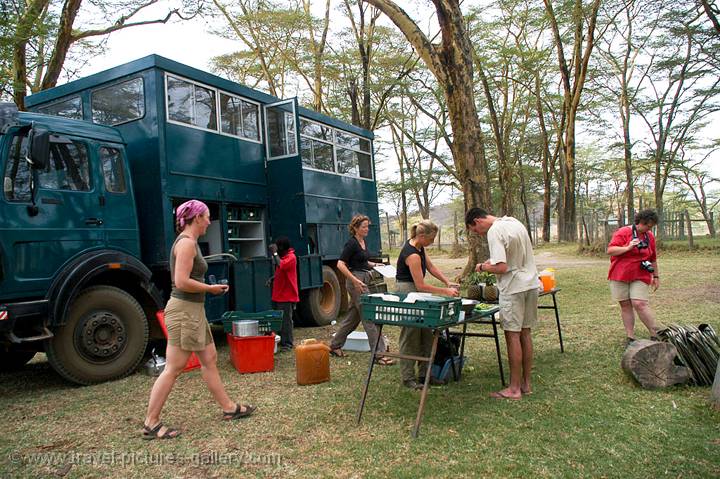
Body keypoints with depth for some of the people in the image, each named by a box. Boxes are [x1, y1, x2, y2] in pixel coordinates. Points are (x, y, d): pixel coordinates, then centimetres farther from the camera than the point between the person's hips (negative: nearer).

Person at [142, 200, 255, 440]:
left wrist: (209, 288, 10)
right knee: (173, 369, -3)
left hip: (193, 310, 10)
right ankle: (150, 424, 8)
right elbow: (182, 282, -23)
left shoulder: (189, 241, 14)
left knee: (210, 359, 15)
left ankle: (229, 408, 25)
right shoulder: (187, 242, -16)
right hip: (184, 310, -10)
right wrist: (210, 288, -11)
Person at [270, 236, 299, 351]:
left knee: (286, 320, -5)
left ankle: (287, 343, 1)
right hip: (278, 295, 9)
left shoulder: (291, 257, -12)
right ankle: (281, 341, 20)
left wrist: (275, 253, -20)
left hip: (287, 296, -9)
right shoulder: (282, 256, 17)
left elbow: (281, 266, -30)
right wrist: (272, 279, 11)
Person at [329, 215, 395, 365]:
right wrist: (354, 280, -25)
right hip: (356, 282, -10)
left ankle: (335, 346, 27)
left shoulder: (363, 242, 13)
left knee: (353, 316, 15)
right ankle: (379, 354, -6)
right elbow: (340, 264, -20)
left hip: (364, 279, 10)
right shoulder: (351, 243, -14)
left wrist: (373, 264, 11)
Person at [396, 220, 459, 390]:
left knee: (426, 335, 11)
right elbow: (421, 285, -22)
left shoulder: (419, 246, 3)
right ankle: (407, 377, 10)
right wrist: (445, 291, -16)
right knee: (410, 336, -1)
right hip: (406, 293, -10)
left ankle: (424, 374, 21)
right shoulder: (412, 255, -25)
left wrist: (448, 282, -1)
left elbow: (431, 266, 9)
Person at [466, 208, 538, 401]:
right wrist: (493, 260, 15)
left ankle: (514, 388, 7)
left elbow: (502, 268, -22)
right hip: (531, 284, 9)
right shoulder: (514, 222, 11)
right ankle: (526, 383, 23)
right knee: (525, 333, 14)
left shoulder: (495, 231, -17)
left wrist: (483, 267, -5)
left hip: (513, 288, -9)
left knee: (513, 335, 0)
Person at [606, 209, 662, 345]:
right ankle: (630, 337, 8)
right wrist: (627, 248, -21)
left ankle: (655, 335, -2)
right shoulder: (623, 232, -4)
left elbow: (653, 258, 20)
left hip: (640, 277, 2)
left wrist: (656, 276, 22)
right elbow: (610, 250, -11)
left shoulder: (650, 236, 11)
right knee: (625, 305, 1)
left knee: (640, 304, -13)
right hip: (620, 276, -1)